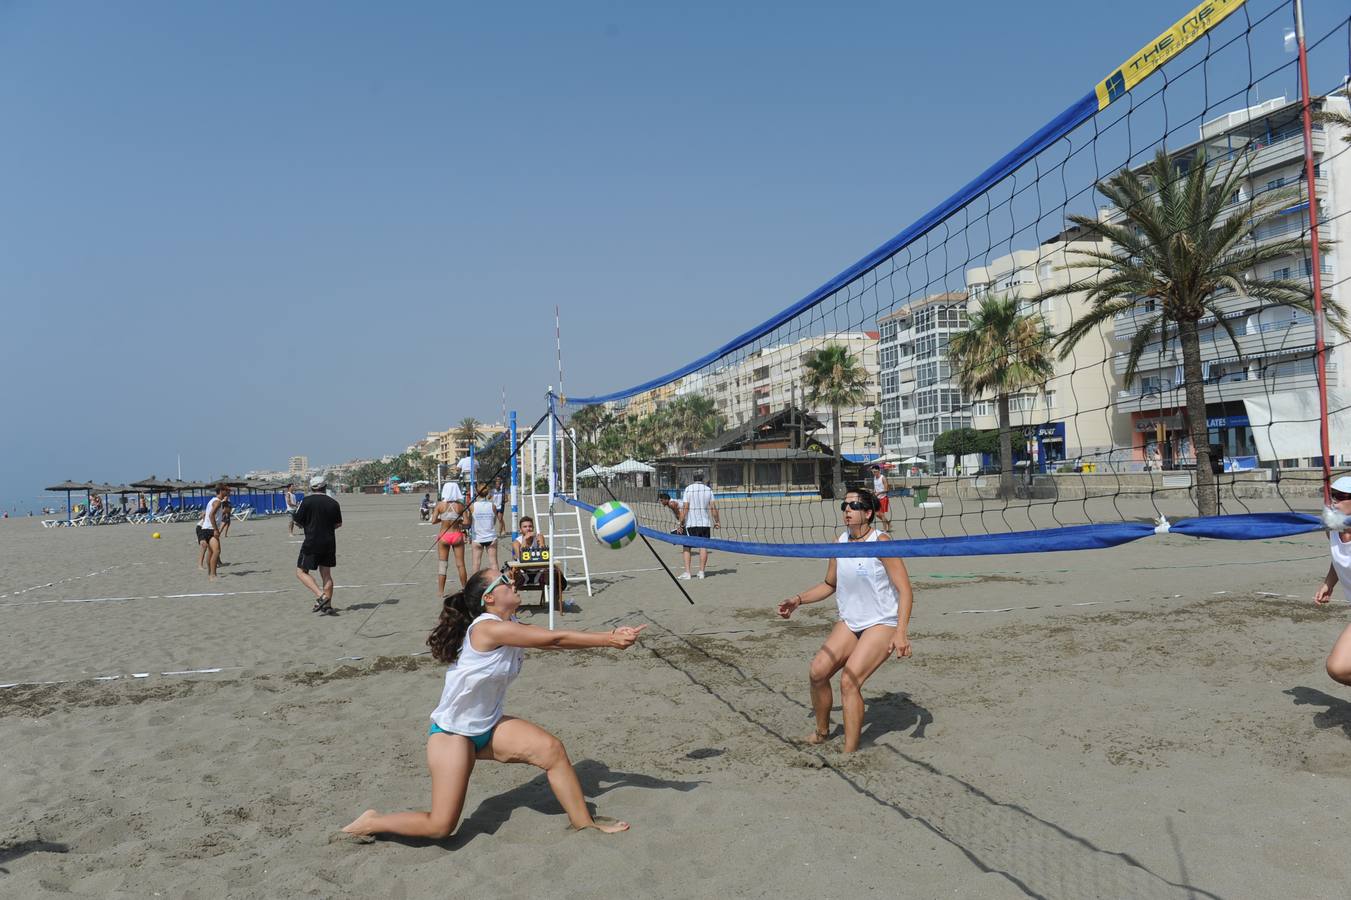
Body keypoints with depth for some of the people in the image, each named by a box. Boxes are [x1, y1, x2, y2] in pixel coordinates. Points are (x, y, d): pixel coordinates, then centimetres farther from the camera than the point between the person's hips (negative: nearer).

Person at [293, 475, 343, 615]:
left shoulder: (307, 501, -9)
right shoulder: (333, 503, 3)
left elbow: (298, 521, -6)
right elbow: (339, 524, 10)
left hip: (311, 543, -4)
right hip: (329, 543, 4)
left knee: (301, 572, 6)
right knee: (326, 574, 11)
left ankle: (320, 596, -12)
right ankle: (327, 606, 10)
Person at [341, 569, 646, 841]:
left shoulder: (513, 628, 2)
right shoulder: (488, 628, -26)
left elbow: (557, 641, -8)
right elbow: (556, 638, -27)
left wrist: (610, 636, -19)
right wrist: (608, 640, -22)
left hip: (489, 727, 8)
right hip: (451, 733, -8)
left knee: (552, 749, -8)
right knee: (440, 826, -6)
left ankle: (584, 823, 5)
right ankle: (371, 823, 17)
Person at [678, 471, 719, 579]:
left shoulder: (688, 489, -3)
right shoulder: (708, 490, 4)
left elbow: (685, 508, -8)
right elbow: (713, 507, 2)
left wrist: (681, 522, -4)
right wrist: (717, 521, 10)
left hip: (691, 523, -2)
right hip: (705, 523, 2)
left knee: (686, 547, 4)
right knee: (703, 547, 7)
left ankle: (687, 572, -4)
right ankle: (701, 572, 7)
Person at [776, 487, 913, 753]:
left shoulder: (880, 542, -16)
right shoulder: (840, 542, 3)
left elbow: (905, 591, -18)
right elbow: (829, 584, 19)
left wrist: (901, 633, -28)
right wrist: (799, 599, 6)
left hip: (882, 623, -6)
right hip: (849, 622, 6)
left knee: (849, 680, -19)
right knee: (818, 671, -6)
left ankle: (850, 753, -9)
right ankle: (822, 731, 19)